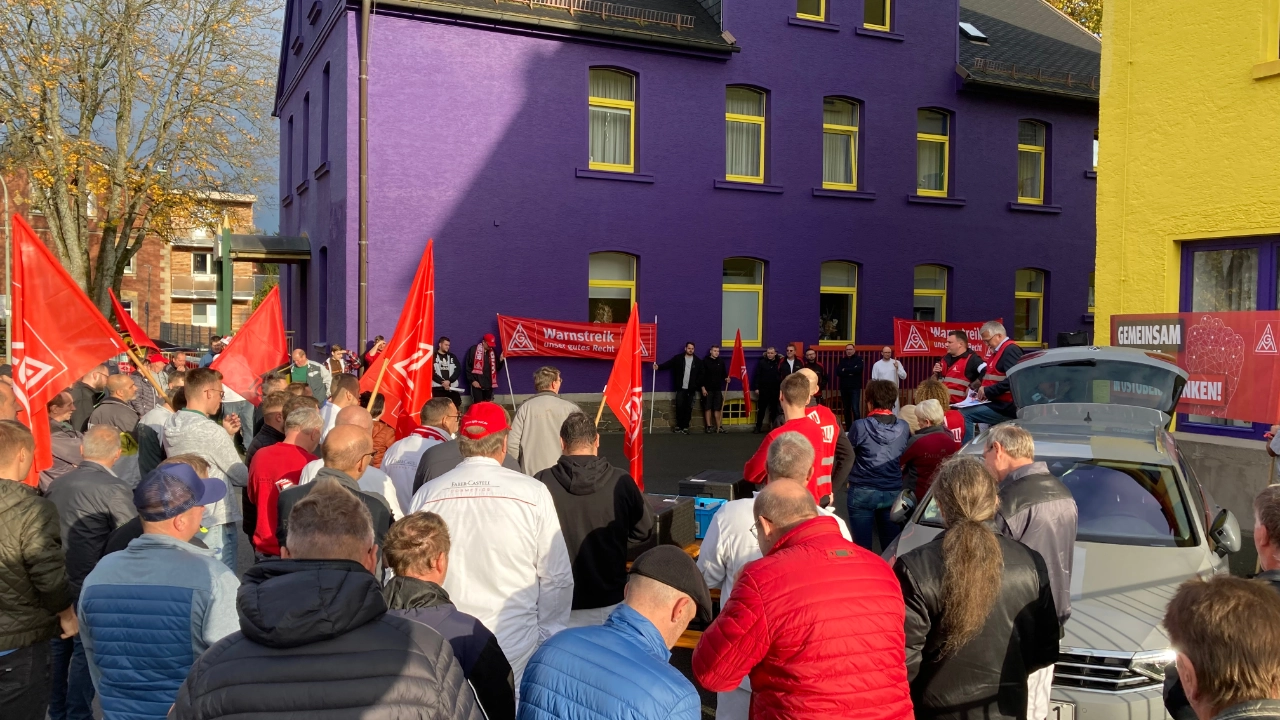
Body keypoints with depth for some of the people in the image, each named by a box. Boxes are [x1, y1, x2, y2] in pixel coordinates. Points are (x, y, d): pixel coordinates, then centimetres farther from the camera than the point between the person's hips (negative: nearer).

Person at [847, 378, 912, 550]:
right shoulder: (903, 427, -2)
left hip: (862, 492, -3)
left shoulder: (860, 426, -13)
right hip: (893, 492, 3)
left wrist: (851, 478, 14)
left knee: (862, 545, 8)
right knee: (892, 544, 12)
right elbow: (905, 459, 9)